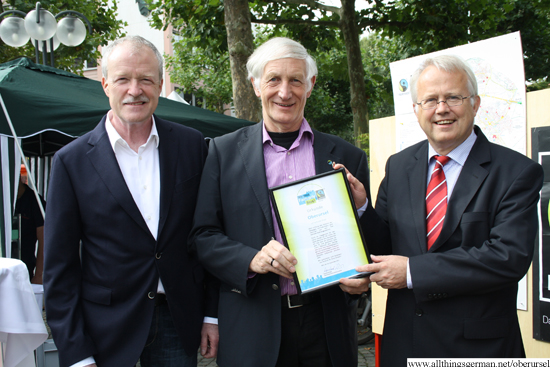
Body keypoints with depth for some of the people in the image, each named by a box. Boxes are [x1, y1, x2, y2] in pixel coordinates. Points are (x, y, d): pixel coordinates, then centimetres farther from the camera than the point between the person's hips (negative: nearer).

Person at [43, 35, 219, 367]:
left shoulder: (191, 145, -1)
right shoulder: (72, 160, -6)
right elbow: (60, 265, -4)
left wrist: (211, 315, 3)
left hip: (178, 323, 2)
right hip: (107, 326, -1)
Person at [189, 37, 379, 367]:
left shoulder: (346, 157, 4)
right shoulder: (224, 151, 1)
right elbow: (204, 236, 0)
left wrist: (360, 209, -13)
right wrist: (252, 259, -16)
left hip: (327, 324, 2)